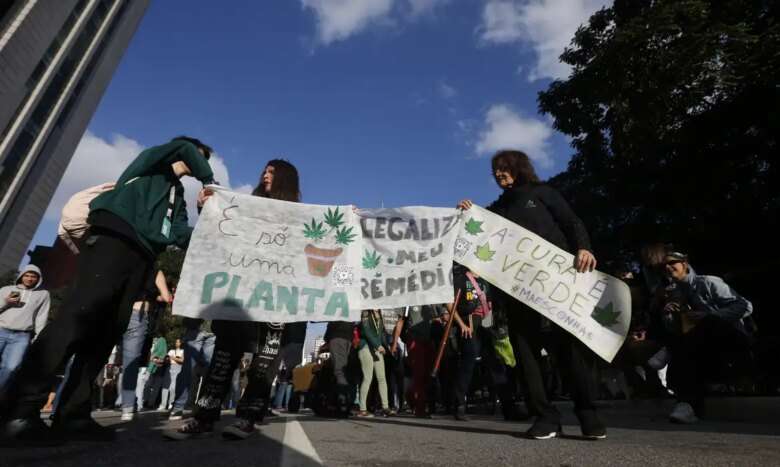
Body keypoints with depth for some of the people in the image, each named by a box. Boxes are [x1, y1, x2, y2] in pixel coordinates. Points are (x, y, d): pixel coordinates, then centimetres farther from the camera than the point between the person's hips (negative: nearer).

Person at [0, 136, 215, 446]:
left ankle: (73, 415, -1)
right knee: (80, 316, -19)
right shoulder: (151, 165, 18)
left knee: (108, 331, -2)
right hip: (116, 240, -6)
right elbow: (184, 148, 1)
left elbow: (180, 234, 18)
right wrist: (211, 182, 8)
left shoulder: (178, 194, 29)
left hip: (142, 257, 7)